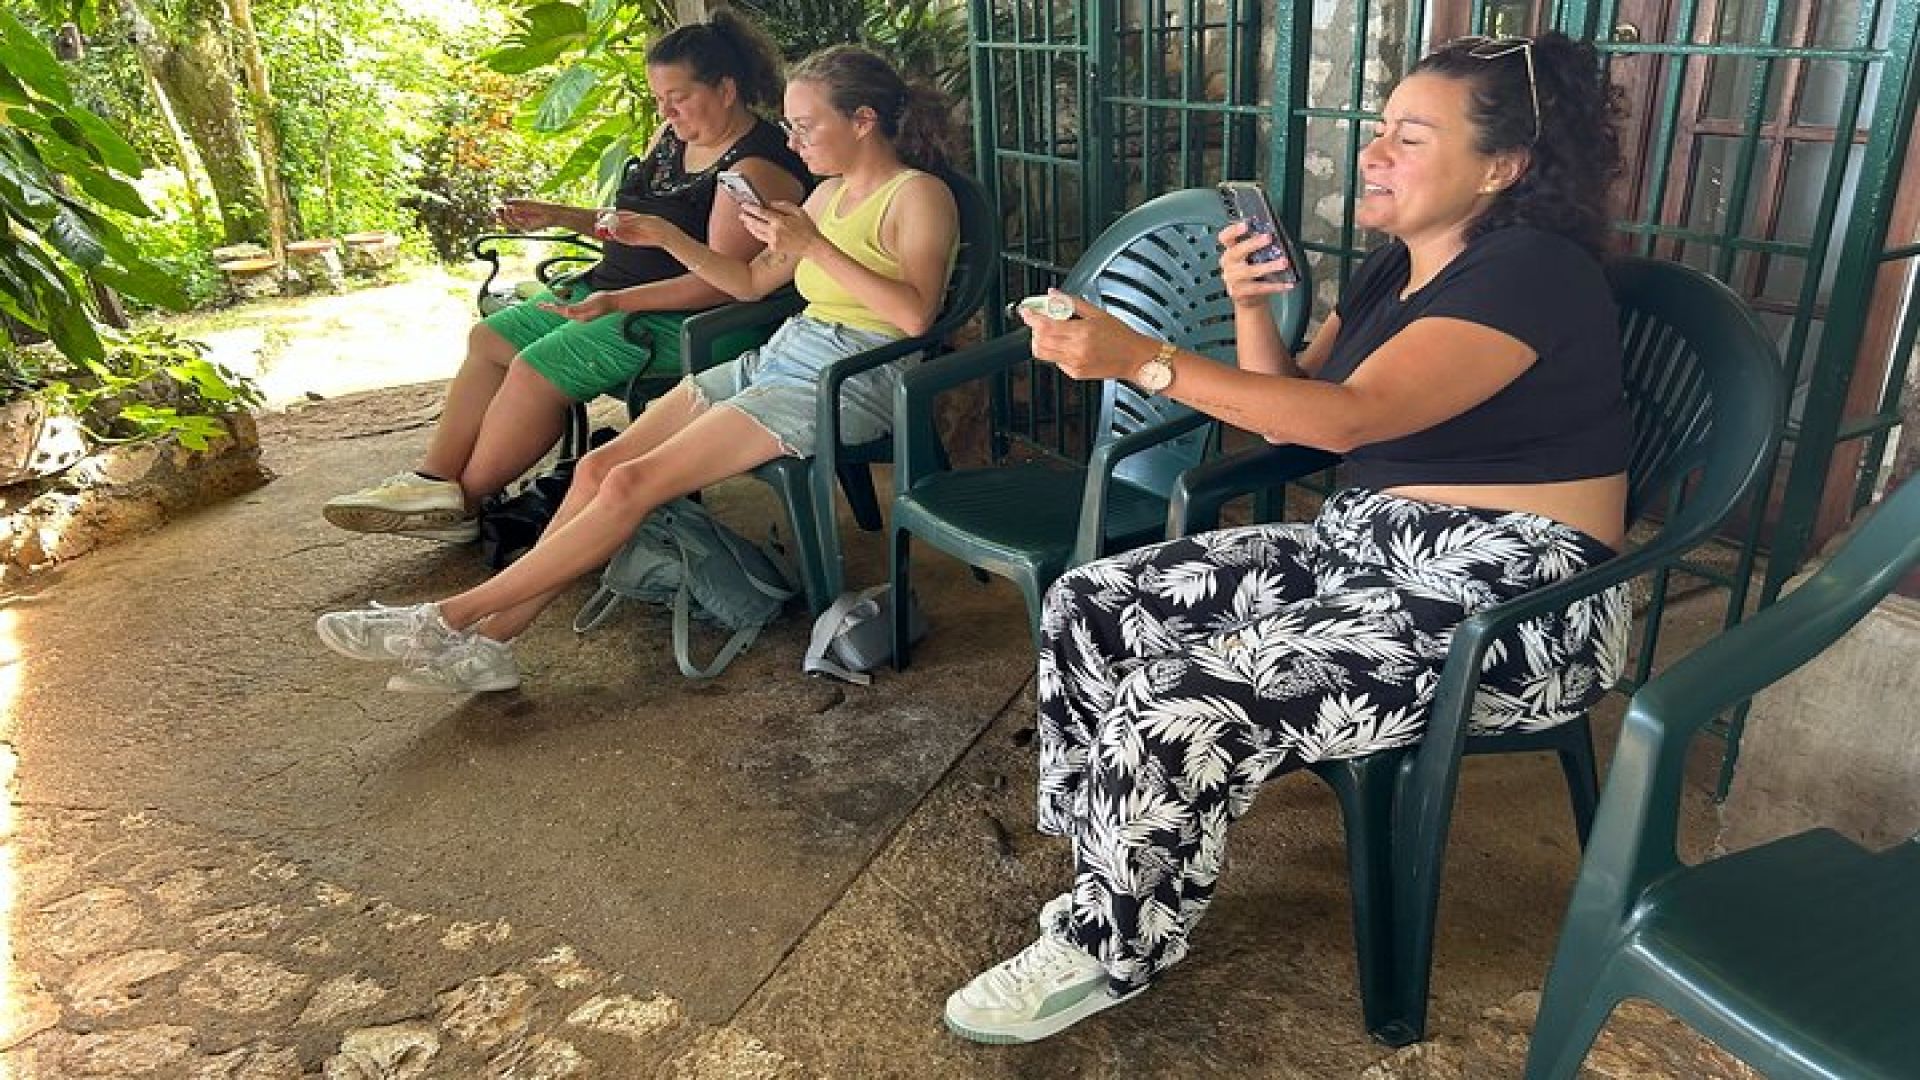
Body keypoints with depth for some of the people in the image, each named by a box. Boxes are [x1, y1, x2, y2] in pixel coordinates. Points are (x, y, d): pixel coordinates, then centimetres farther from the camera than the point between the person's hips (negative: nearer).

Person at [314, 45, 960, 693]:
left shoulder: (919, 196, -5)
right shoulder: (829, 194, 20)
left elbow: (915, 314, -21)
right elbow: (750, 283, 25)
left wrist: (814, 247, -24)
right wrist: (667, 238, 12)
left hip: (848, 379, -8)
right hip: (780, 355, 9)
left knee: (631, 484, -20)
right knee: (599, 466, -10)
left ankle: (451, 617, -13)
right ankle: (488, 643, -9)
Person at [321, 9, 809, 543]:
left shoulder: (757, 165, -19)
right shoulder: (673, 135, 10)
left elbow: (721, 282, -25)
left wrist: (617, 301, -30)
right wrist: (556, 216, 10)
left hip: (679, 318, -10)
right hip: (613, 290, 11)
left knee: (534, 371, -19)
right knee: (489, 338, 4)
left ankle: (462, 502, -1)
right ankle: (434, 479, 0)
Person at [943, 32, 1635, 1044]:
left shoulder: (1532, 273, -14)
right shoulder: (1394, 267, 13)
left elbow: (1351, 417, -28)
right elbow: (1284, 411, 15)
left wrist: (1138, 357, -34)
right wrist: (1251, 307, -4)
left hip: (1506, 603, -9)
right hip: (1368, 546, 9)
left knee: (1181, 712, -26)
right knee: (1087, 611, -3)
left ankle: (1108, 952, 1)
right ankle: (1118, 879, 8)